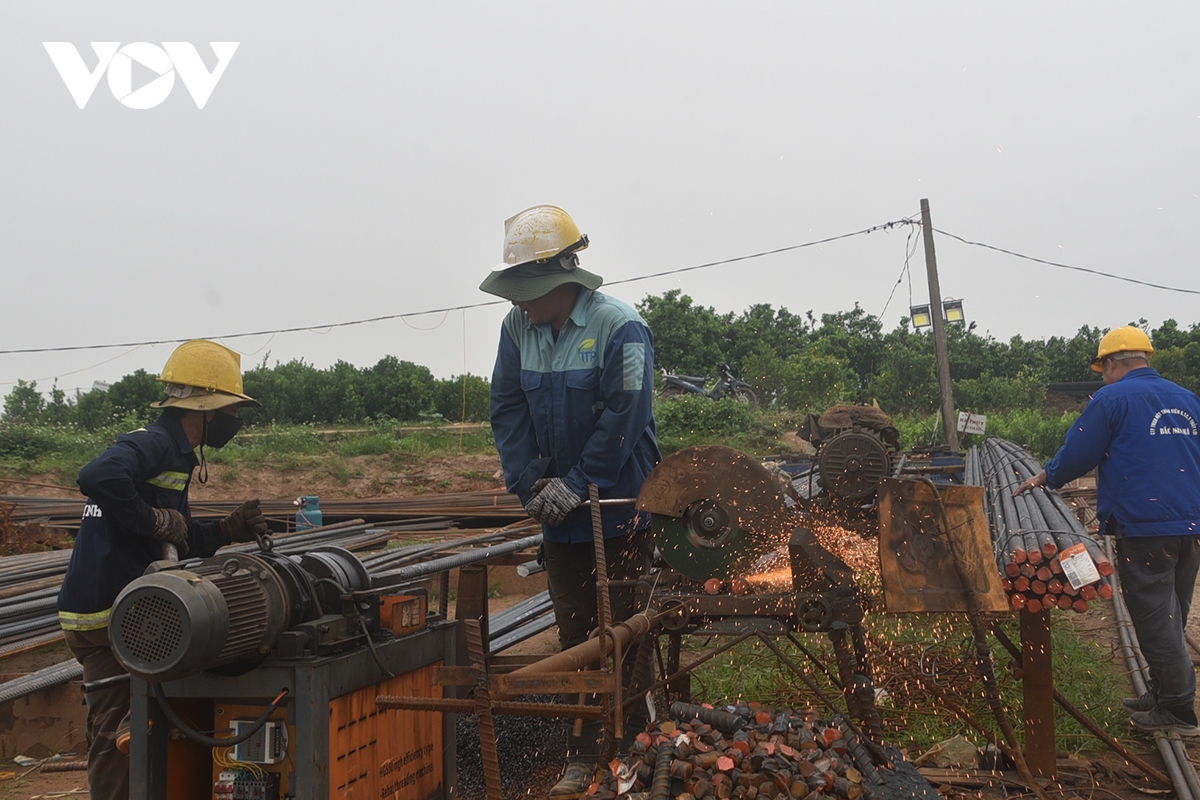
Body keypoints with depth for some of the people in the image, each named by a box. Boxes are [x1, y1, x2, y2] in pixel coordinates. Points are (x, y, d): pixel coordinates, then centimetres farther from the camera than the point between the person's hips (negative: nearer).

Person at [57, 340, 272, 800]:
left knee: (115, 729, 20)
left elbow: (174, 544, 20)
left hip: (120, 612, 10)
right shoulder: (153, 443, -16)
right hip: (105, 617, -10)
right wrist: (156, 519, -26)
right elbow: (98, 477, -38)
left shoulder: (173, 453, 16)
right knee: (117, 732, -2)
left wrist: (227, 531, 8)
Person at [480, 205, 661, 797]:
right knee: (575, 634, 12)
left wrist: (575, 484, -18)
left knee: (626, 628, 2)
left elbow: (623, 418, -18)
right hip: (560, 514, 5)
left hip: (622, 509, -5)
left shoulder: (620, 327, -14)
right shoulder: (518, 327, 2)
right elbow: (509, 411, 3)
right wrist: (530, 484, -7)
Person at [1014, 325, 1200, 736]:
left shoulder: (1112, 398, -7)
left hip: (1145, 528, -7)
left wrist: (1044, 478, 12)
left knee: (1155, 621, 0)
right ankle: (1162, 692, 27)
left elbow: (1077, 455, -5)